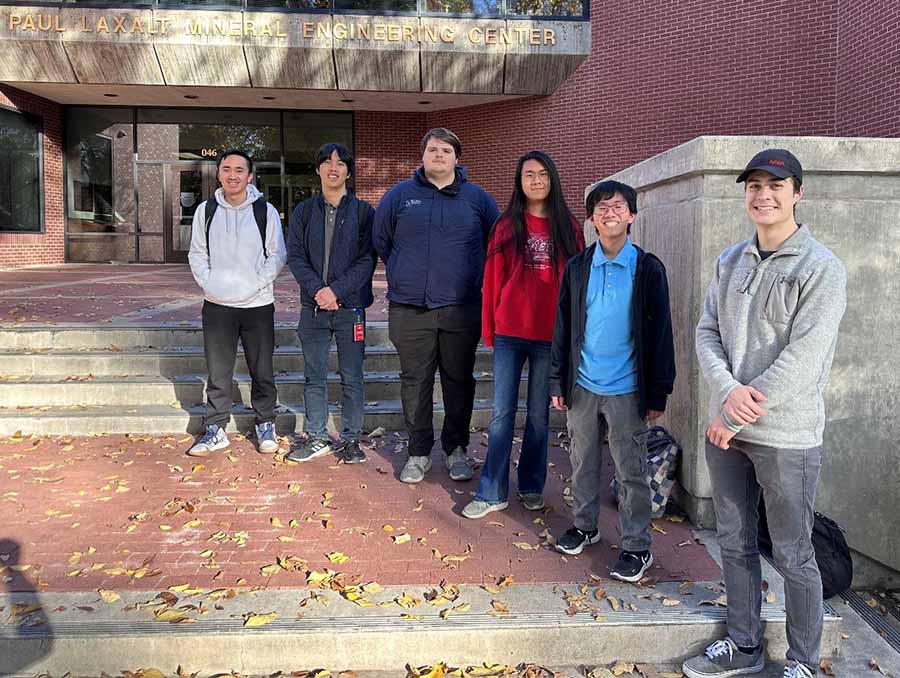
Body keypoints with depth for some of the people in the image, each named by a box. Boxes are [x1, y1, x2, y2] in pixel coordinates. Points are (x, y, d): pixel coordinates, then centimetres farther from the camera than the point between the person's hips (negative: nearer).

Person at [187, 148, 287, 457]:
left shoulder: (266, 211, -1)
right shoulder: (206, 211, 5)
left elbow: (277, 255, 0)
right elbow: (197, 254, 10)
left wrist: (256, 284, -11)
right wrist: (209, 283, -6)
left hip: (258, 304, -1)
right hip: (217, 305, 2)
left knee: (262, 371, 7)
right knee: (218, 373, 7)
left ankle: (265, 425, 23)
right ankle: (216, 430, 18)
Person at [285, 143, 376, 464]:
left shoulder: (363, 211, 2)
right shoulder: (304, 211, 9)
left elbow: (367, 259, -6)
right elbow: (295, 256, 2)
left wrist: (337, 290, -16)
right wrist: (317, 289, -14)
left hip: (350, 307, -2)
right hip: (313, 307, 2)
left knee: (352, 378, 5)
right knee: (314, 377, 9)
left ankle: (351, 439, 17)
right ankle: (317, 438, 21)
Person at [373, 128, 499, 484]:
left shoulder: (478, 198, 5)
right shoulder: (399, 195, 6)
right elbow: (380, 241, 17)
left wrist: (473, 278, 12)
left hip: (462, 310, 0)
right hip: (410, 310, 0)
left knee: (459, 381, 8)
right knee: (415, 382, 6)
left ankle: (456, 449, 24)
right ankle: (419, 452, 20)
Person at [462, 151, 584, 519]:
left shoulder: (568, 227, 4)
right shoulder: (506, 226, 4)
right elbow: (493, 279, 4)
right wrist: (489, 329, 2)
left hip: (550, 334, 0)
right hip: (510, 332, 0)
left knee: (539, 413, 10)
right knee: (502, 412, 3)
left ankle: (532, 487, 24)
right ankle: (492, 493, 10)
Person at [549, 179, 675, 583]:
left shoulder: (648, 269, -4)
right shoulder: (577, 268, 4)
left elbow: (660, 334, -3)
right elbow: (563, 327, 7)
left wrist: (658, 394, -5)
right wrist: (558, 382, 4)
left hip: (626, 389, -3)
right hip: (582, 385, 3)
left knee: (631, 471, 5)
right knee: (582, 462, 16)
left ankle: (636, 547, 18)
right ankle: (585, 525, 34)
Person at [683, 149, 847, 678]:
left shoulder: (822, 269, -10)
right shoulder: (730, 261, 8)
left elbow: (802, 359, -17)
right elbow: (707, 333, 6)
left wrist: (735, 419, -15)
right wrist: (728, 390, -14)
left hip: (787, 437, -5)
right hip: (726, 430, 6)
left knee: (794, 556, 7)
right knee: (736, 544, 16)